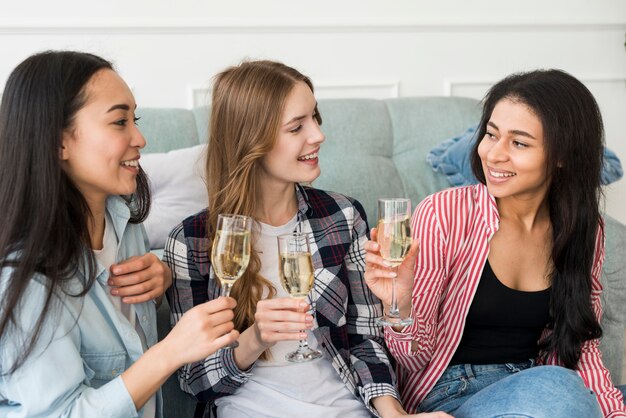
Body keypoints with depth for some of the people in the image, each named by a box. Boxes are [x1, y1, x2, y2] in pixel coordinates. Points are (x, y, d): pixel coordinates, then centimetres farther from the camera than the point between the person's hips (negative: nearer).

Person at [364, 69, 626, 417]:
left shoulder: (584, 229, -1)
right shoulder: (443, 214, -14)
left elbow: (581, 343, 7)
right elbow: (419, 359, -9)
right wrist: (403, 309, -30)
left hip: (539, 390, 5)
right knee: (555, 386, -33)